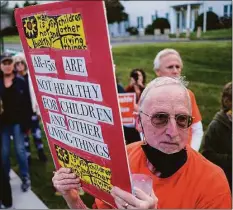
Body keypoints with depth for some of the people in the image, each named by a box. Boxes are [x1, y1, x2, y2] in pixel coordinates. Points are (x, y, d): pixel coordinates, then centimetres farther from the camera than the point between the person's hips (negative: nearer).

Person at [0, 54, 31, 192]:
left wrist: (25, 122, -10)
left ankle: (25, 178, 14)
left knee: (20, 150, 2)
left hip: (17, 121, -2)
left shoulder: (21, 82, -3)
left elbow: (26, 103, -5)